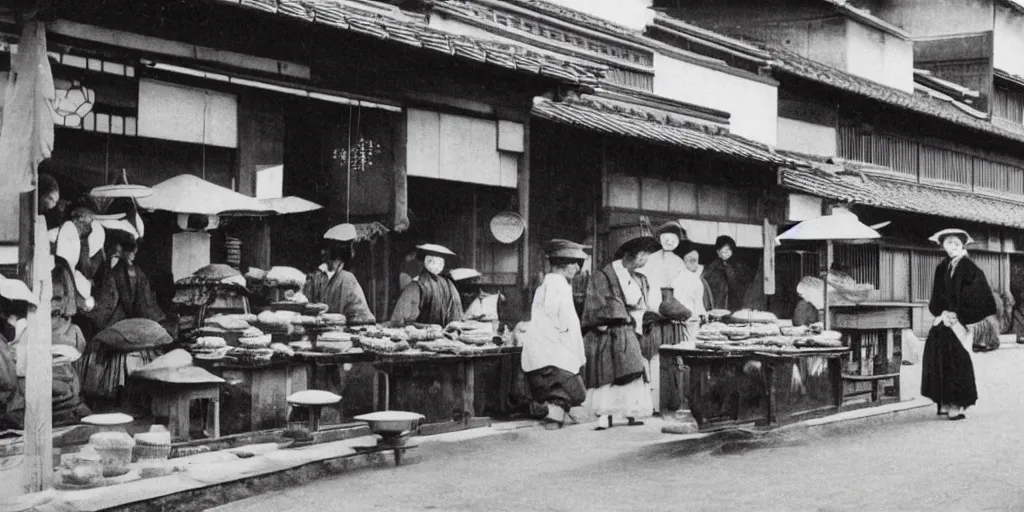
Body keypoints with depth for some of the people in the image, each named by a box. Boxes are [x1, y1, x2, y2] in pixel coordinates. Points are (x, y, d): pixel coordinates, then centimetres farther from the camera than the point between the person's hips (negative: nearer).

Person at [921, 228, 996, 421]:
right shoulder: (942, 267, 11)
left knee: (957, 361, -7)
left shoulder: (968, 268, -6)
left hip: (959, 323, -5)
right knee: (942, 360, 5)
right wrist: (942, 313, -5)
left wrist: (956, 315, -14)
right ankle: (945, 403, 13)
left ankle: (957, 404, -2)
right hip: (943, 322, 5)